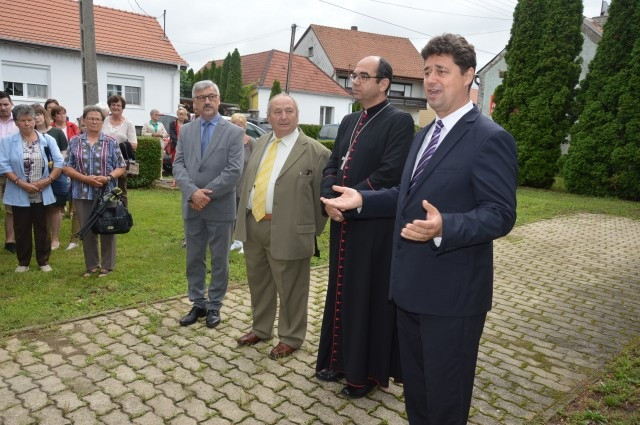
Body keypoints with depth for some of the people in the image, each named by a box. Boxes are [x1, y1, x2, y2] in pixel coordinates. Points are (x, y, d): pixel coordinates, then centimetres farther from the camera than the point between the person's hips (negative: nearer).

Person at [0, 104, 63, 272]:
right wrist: (22, 184, -17)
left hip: (43, 194, 1)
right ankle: (23, 262, 21)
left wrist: (48, 180, -14)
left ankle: (44, 261, 20)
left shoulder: (47, 139, 3)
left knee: (42, 228, 9)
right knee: (21, 229, 8)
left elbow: (59, 162, -1)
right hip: (19, 194, 0)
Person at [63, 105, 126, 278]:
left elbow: (121, 167, 1)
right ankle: (91, 265, 21)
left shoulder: (111, 142, 2)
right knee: (87, 230, 7)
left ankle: (107, 265, 16)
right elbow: (67, 167, 3)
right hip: (83, 193, 2)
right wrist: (86, 178, -13)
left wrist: (108, 177, -17)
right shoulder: (75, 142, 5)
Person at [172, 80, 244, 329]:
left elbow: (234, 171, -13)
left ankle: (214, 306, 23)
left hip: (220, 208, -3)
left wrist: (207, 194, -16)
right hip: (192, 207, 4)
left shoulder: (233, 132, -4)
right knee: (194, 259, 13)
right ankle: (198, 304, 27)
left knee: (219, 261, 8)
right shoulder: (185, 131, 8)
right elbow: (178, 165, 1)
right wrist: (193, 192, -16)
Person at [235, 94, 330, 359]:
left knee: (289, 290, 8)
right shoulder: (261, 143, 11)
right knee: (258, 284, 21)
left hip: (287, 233, -6)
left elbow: (321, 197, -5)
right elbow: (248, 182, 14)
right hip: (253, 226, 6)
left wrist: (311, 231, -3)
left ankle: (290, 338, 30)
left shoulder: (316, 152, -9)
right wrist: (244, 220, 11)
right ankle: (261, 329, 42)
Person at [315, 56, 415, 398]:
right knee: (341, 293, 16)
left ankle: (367, 371, 22)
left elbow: (390, 174, -19)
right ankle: (339, 359, 33)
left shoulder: (399, 121, -9)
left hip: (376, 226, -7)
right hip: (343, 224, 7)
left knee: (370, 298, 4)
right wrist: (330, 199, -7)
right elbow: (332, 165, 12)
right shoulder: (348, 122, 14)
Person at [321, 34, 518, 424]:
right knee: (415, 386, 25)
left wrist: (443, 227, -38)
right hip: (412, 287, 9)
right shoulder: (425, 135, 13)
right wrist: (362, 200, 4)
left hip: (453, 292, -8)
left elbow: (500, 215, -21)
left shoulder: (490, 138, -15)